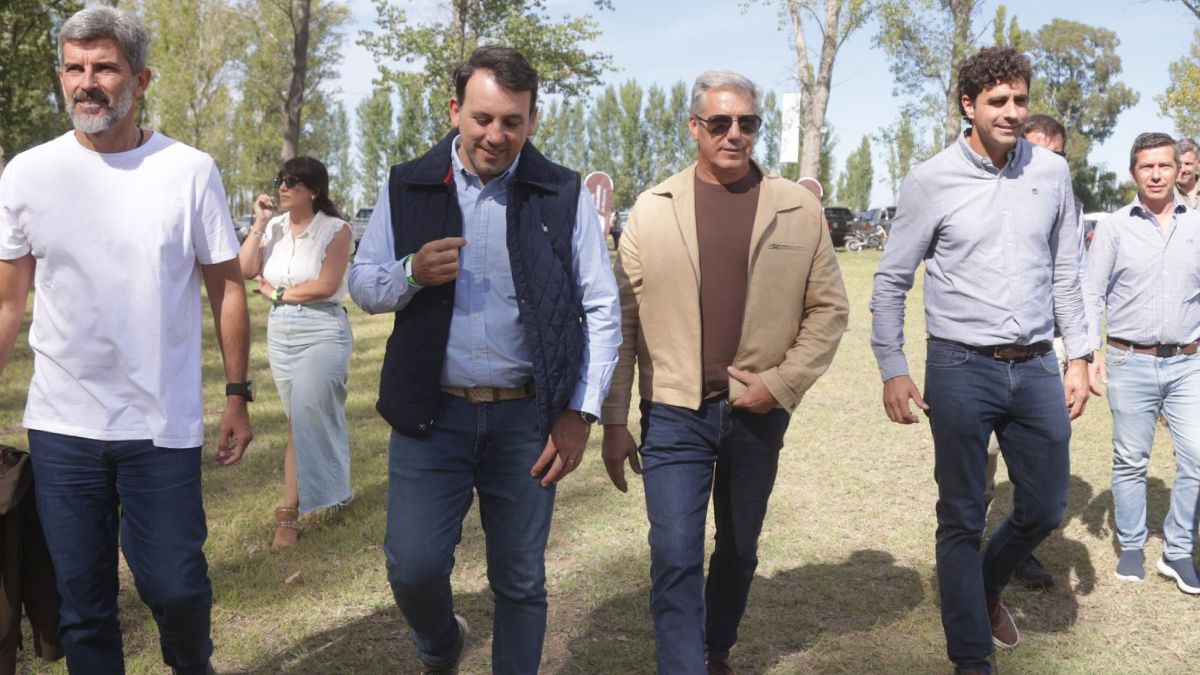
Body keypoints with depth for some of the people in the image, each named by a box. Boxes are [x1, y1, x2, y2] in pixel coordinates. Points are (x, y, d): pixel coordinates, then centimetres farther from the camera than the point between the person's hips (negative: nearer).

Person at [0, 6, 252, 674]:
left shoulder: (191, 171, -4)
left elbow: (227, 288, 2)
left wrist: (238, 396, 0)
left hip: (164, 428, -1)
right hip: (61, 426, 2)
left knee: (177, 587, 6)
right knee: (83, 605, 11)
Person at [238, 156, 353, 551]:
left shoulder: (335, 229, -6)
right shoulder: (274, 227, 8)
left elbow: (326, 285, -15)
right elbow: (245, 270, -1)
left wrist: (277, 293, -6)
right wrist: (259, 224, -4)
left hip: (322, 331, -5)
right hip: (280, 332, 6)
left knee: (306, 417, -7)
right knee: (303, 419, 11)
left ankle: (290, 511, 2)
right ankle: (331, 489, 25)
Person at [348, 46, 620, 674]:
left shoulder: (563, 194, -1)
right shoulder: (407, 188, 2)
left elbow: (601, 309, 1)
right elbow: (363, 285, 8)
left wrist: (580, 411, -6)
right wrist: (412, 273, -15)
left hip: (527, 418, 0)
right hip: (431, 413, 1)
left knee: (521, 582, 9)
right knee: (413, 567, -1)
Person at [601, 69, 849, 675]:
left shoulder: (799, 210, 0)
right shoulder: (652, 210, -1)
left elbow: (828, 309, 2)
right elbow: (623, 321, -1)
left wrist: (781, 384, -10)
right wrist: (614, 421, -2)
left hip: (758, 413, 2)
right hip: (673, 414, -1)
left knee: (740, 550, 17)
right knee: (675, 558, -5)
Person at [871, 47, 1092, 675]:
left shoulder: (1051, 172, 4)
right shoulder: (931, 180, -6)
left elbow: (1064, 273, 12)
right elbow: (891, 281, -1)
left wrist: (1078, 356, 9)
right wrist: (892, 371, -5)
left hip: (1036, 368, 4)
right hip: (961, 369, -4)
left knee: (1044, 509, 14)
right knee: (961, 520, 6)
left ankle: (986, 589, 44)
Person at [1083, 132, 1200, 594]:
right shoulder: (1113, 228, -1)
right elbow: (1092, 295, 0)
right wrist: (1089, 351, -9)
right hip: (1130, 363, -2)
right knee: (1130, 462, 8)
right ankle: (1131, 547, 23)